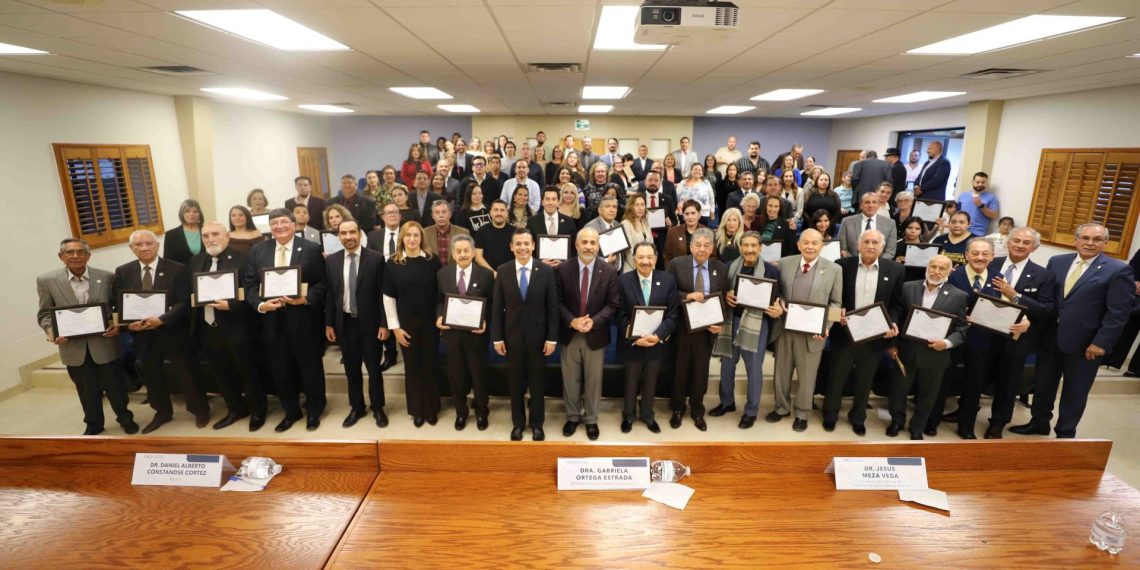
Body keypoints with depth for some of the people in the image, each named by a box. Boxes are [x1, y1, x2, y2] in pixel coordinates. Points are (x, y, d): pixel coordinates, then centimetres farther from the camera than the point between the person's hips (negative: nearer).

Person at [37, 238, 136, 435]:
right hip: (73, 347, 1)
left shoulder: (107, 277, -4)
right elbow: (44, 313, 4)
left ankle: (125, 418, 30)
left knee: (114, 385, 10)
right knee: (87, 390, 15)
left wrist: (118, 325, -15)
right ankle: (93, 424, 34)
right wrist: (51, 331, -14)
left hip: (104, 343, -1)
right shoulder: (47, 281, -2)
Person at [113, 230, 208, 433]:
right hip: (141, 333, 4)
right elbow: (117, 304, 5)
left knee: (184, 371, 5)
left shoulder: (177, 269, -7)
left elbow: (184, 303, -12)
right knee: (151, 374, 16)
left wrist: (161, 320, -24)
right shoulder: (122, 272, 5)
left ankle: (200, 409, 23)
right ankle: (163, 411, 35)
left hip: (171, 331, -4)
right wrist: (128, 322, -14)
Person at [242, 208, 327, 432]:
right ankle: (291, 411, 31)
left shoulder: (311, 250, -3)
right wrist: (260, 304, -12)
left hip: (302, 318, -3)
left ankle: (314, 411, 27)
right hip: (272, 319, 4)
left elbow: (322, 283, -5)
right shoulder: (258, 251, 8)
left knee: (310, 365, 8)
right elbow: (249, 284, 5)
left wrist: (305, 299, -20)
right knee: (280, 368, 13)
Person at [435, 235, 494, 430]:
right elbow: (438, 301, 7)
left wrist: (485, 322, -17)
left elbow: (492, 304, -3)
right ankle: (461, 412, 35)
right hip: (451, 333, 2)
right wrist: (439, 317, -11)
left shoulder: (486, 274, -6)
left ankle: (481, 412, 34)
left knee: (479, 375, 12)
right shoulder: (442, 274, 1)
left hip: (475, 333, -2)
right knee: (455, 376, 14)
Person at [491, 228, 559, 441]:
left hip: (537, 336, -1)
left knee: (537, 382, 11)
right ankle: (518, 423, 31)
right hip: (512, 336, 1)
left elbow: (552, 307, -4)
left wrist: (552, 338, -7)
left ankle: (537, 424, 30)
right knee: (515, 382, 13)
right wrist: (497, 337, -3)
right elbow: (497, 307, 0)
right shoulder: (503, 271, -3)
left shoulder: (546, 271, -6)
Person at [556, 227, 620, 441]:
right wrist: (572, 321, -18)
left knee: (593, 380, 12)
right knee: (570, 380, 13)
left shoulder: (609, 271, -6)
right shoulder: (563, 269, -5)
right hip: (569, 334, 1)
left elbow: (612, 304, -5)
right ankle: (572, 416, 33)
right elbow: (558, 302, -3)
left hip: (596, 335, 0)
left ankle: (591, 419, 31)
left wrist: (594, 321, -20)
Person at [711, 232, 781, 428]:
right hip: (731, 320, 3)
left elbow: (777, 300, -1)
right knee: (727, 364, 15)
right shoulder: (730, 267, 2)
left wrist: (778, 310, -21)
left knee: (754, 368, 7)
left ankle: (751, 411, 24)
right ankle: (727, 402, 36)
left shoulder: (771, 271, -6)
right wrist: (725, 296, -12)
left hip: (757, 323, -3)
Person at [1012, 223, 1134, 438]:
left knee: (1075, 392, 12)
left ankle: (1065, 433, 27)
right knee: (1043, 384, 16)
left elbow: (1118, 313, -10)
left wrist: (1101, 343, -15)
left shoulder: (1118, 270, -8)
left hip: (1084, 344, -4)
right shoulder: (1057, 261, 4)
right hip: (1050, 338, 4)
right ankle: (1039, 422, 34)